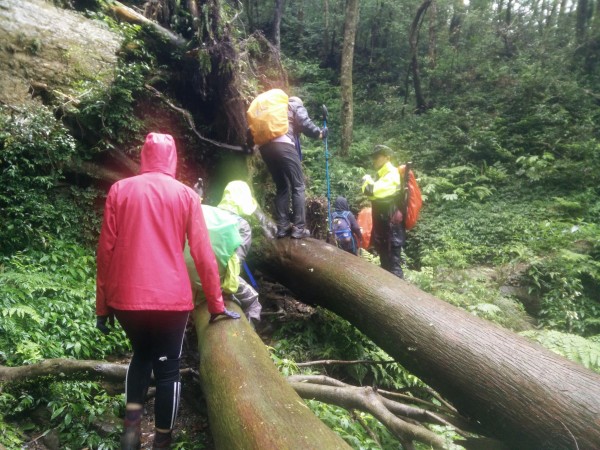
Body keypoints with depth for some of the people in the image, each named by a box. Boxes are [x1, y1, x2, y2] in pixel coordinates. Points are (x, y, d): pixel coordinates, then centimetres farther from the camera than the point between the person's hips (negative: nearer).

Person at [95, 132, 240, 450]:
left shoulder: (119, 190, 5)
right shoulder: (186, 195, 2)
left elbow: (105, 250, 4)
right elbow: (203, 254, 0)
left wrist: (102, 305, 11)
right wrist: (216, 304, 7)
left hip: (125, 296, 2)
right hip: (170, 298, -2)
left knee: (141, 354, 26)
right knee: (167, 367, 13)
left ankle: (131, 424, 13)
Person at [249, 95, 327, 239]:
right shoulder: (297, 106, 19)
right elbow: (305, 124, 0)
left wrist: (250, 144, 26)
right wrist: (319, 133, 12)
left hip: (265, 147, 6)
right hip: (283, 145, -6)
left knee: (281, 187, 15)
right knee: (298, 186, 1)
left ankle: (282, 227, 12)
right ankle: (299, 228, -5)